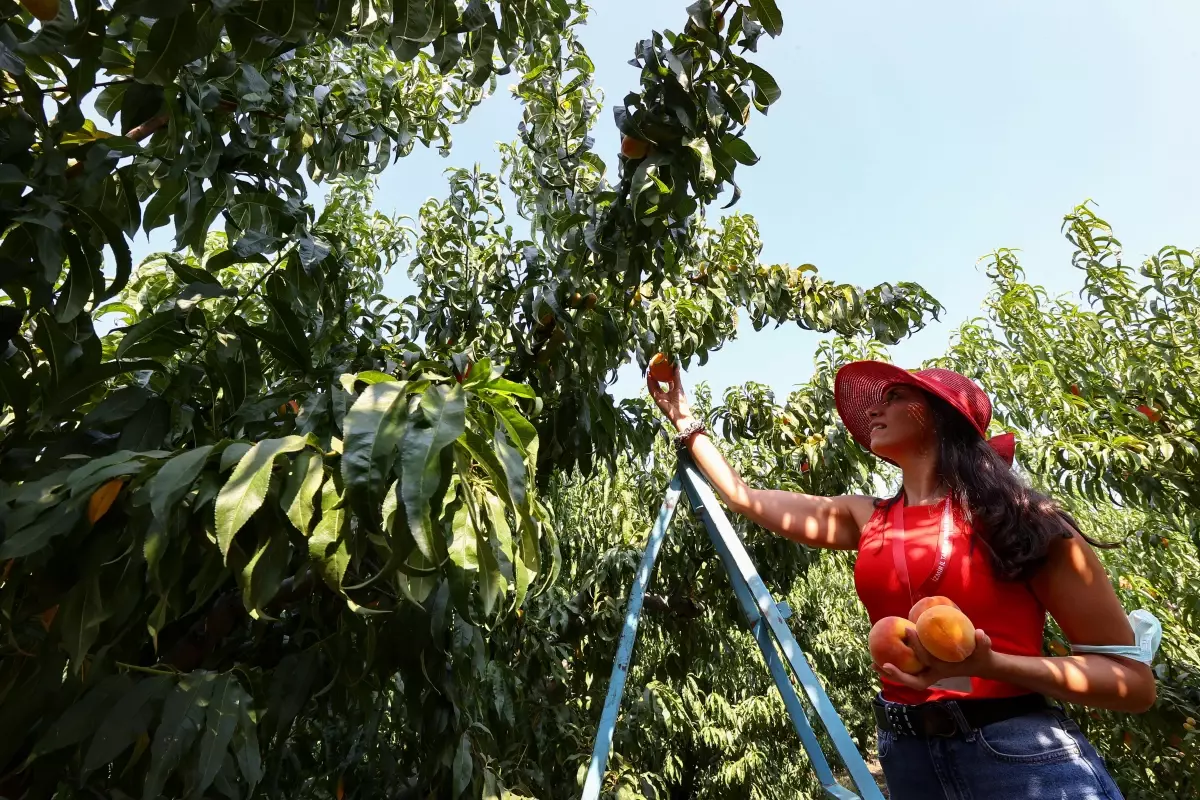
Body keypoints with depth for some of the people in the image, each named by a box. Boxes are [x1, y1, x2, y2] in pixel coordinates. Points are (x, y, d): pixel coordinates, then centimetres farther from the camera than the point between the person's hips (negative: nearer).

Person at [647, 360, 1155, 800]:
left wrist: (988, 663, -23)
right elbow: (744, 498, 15)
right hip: (907, 754, 5)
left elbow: (1134, 681, -6)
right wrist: (685, 421, 22)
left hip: (1022, 757, -5)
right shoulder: (865, 520, 6)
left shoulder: (1018, 516, -7)